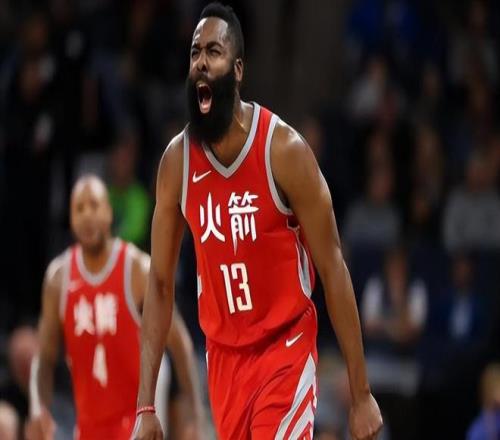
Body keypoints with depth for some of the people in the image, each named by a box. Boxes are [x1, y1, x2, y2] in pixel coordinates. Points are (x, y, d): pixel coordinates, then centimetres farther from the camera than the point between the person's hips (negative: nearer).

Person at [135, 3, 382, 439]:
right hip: (223, 356, 4)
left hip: (285, 352, -4)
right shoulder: (177, 160, -3)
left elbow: (333, 270, -10)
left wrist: (361, 393, -10)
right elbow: (160, 283, 3)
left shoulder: (284, 149, -15)